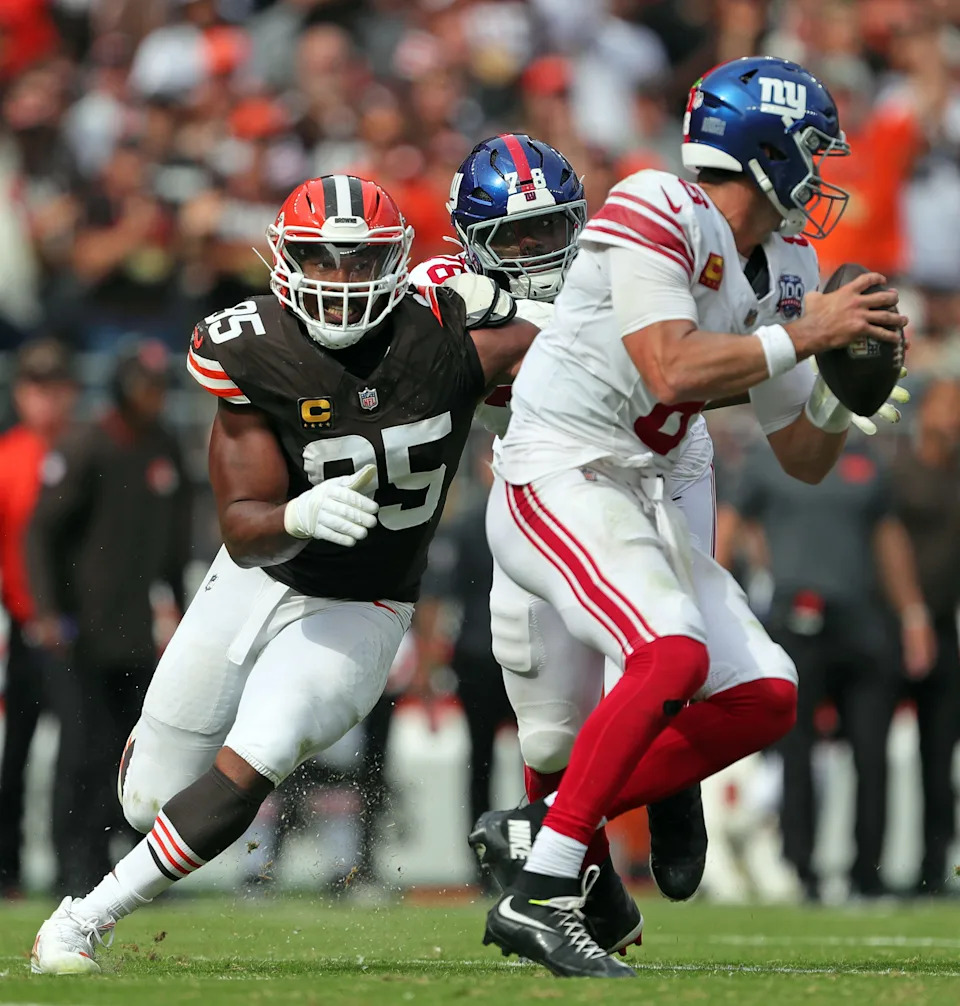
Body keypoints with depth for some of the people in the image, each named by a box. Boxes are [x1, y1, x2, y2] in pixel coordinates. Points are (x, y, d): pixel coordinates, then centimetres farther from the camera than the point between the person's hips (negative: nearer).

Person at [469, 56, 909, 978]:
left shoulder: (783, 270, 12)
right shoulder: (656, 213, -13)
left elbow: (804, 459, 17)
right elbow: (671, 371, -25)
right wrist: (806, 332, -17)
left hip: (638, 502, 9)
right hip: (557, 478, -9)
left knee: (763, 697, 1)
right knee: (674, 654, -29)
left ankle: (543, 828, 6)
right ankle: (539, 895, -28)